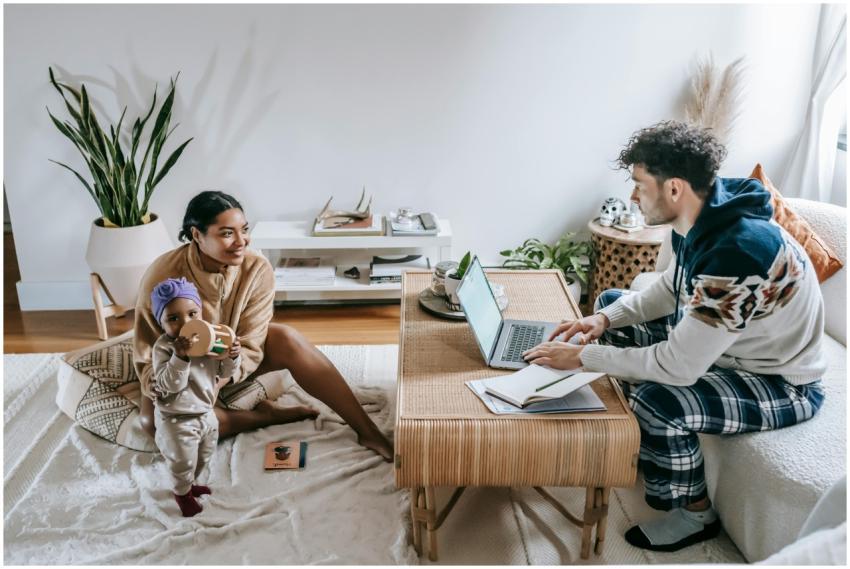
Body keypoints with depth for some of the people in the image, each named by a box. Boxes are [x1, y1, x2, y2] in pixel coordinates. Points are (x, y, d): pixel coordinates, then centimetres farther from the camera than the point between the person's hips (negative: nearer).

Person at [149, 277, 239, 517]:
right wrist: (180, 357, -45)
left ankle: (191, 483, 53)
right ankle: (182, 493, 41)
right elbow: (170, 385, -32)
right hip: (177, 420, -6)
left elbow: (224, 372, 2)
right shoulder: (164, 348, -24)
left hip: (206, 413, 6)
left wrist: (232, 357, -20)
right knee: (183, 462, 13)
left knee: (204, 457, 27)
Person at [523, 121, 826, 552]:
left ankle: (695, 513, -4)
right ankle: (639, 437, 24)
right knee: (611, 303, 11)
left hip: (783, 383, -9)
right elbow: (670, 290, 8)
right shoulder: (703, 221, -10)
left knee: (656, 399, -34)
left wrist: (584, 357, -26)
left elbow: (678, 367, -35)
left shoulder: (739, 252, -37)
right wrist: (604, 319, -8)